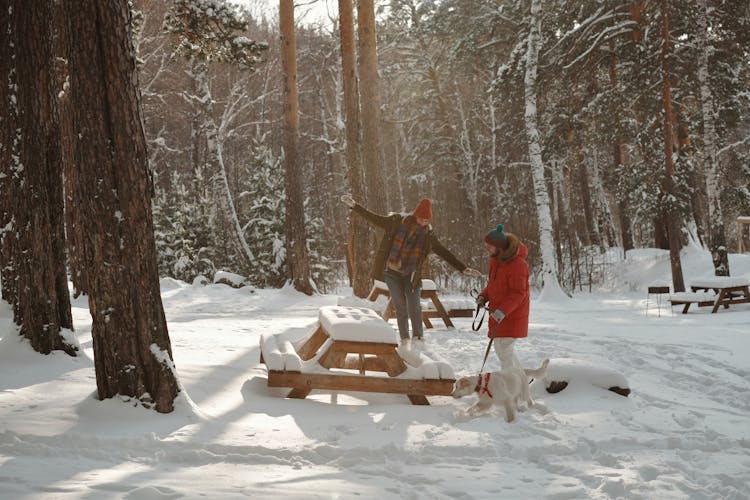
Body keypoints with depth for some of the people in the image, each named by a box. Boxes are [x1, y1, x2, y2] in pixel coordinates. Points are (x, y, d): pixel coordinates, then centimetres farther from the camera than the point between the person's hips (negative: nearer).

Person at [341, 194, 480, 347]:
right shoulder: (397, 222, -5)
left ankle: (418, 339, 6)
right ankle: (404, 340, 12)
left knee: (414, 308, -9)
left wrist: (463, 269, -1)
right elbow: (374, 219, -1)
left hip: (411, 276, 1)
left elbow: (445, 254, 3)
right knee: (400, 308, -1)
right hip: (392, 273, -1)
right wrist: (354, 206, -8)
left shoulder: (428, 236, 0)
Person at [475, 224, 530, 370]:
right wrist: (483, 296, 0)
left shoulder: (517, 263, -21)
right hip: (499, 312, 9)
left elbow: (518, 293, -23)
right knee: (500, 348, 16)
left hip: (512, 315, -9)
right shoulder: (496, 259, 7)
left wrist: (503, 311, -31)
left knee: (504, 349, -10)